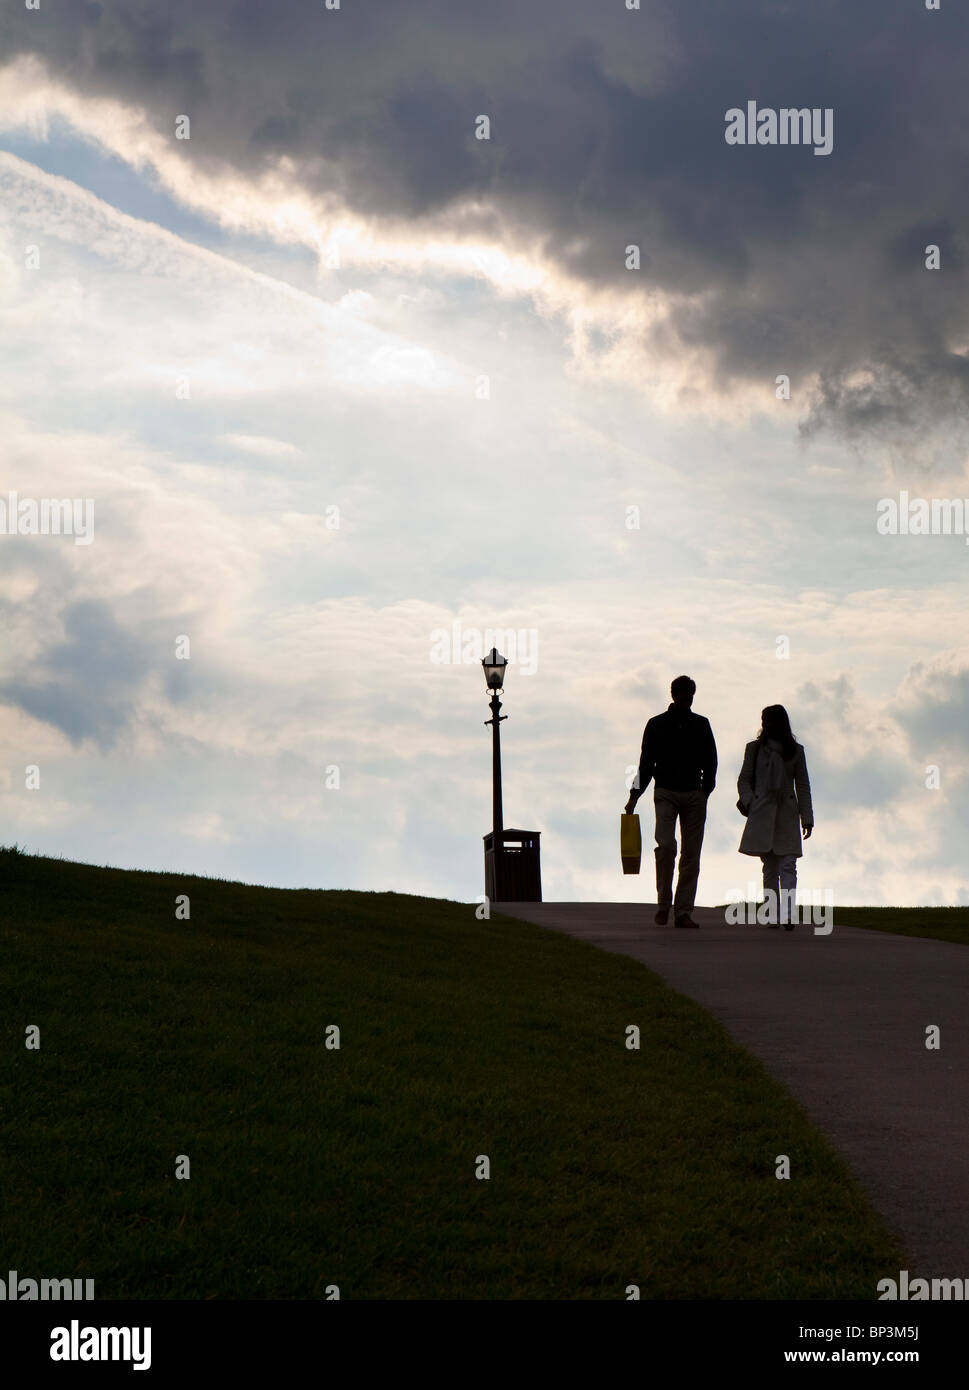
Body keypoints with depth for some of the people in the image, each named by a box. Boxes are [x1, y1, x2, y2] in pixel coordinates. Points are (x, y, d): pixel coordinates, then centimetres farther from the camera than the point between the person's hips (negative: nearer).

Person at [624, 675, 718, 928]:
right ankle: (663, 904, -6)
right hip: (665, 793, -2)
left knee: (691, 854, -1)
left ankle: (683, 911, 1)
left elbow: (710, 762, 11)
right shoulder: (656, 725, 7)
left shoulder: (701, 725, 11)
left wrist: (705, 790, -2)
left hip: (694, 794, 2)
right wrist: (634, 796, 2)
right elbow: (646, 763, 9)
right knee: (666, 845, -18)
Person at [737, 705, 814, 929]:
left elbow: (803, 786, 10)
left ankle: (788, 915, -20)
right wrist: (749, 802, -8)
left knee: (788, 866, -11)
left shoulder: (795, 751, 9)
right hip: (762, 815, 1)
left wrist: (807, 818, 4)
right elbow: (743, 780, 11)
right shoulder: (754, 749, 10)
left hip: (787, 815, -1)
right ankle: (772, 916, 3)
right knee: (770, 868, 1)